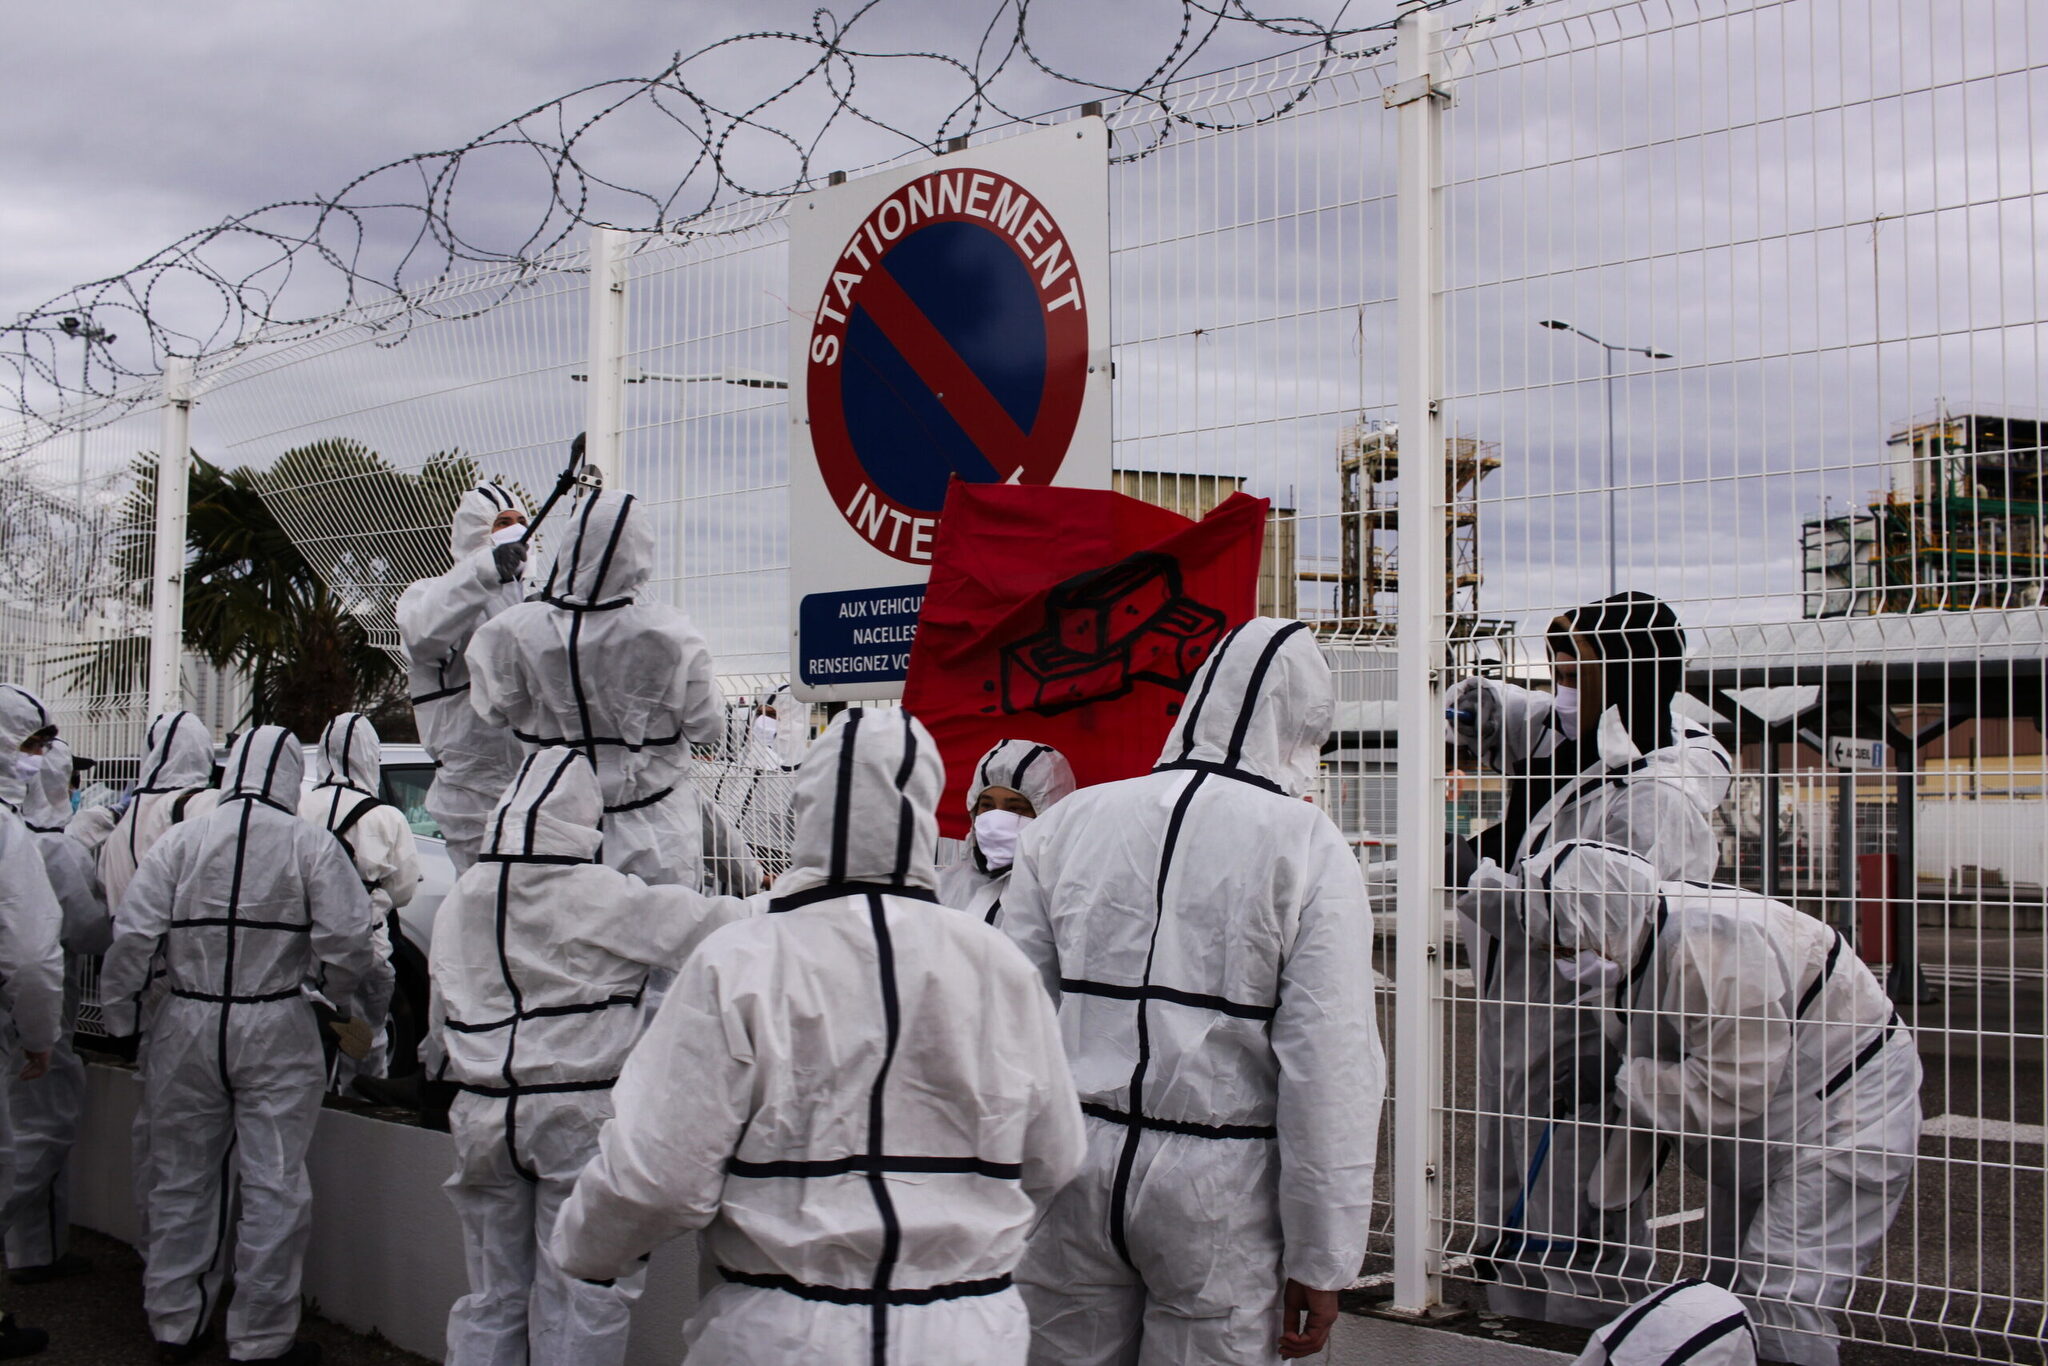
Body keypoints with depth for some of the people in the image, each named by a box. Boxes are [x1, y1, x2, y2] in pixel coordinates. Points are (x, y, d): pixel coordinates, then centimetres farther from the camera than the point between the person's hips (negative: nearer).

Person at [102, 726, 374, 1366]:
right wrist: (333, 992, 11)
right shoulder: (311, 845, -6)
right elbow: (346, 940, -10)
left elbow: (132, 936, -3)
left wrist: (117, 1013, 10)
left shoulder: (181, 840, -1)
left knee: (182, 1180, 15)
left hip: (187, 1026, 3)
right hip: (276, 1031, -3)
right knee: (274, 1187, 5)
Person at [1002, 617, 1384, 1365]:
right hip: (1219, 1190, -3)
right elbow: (1330, 1065, -9)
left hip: (1070, 1170, 3)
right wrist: (1319, 1262, -3)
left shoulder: (1067, 822, 4)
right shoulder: (1309, 847, -5)